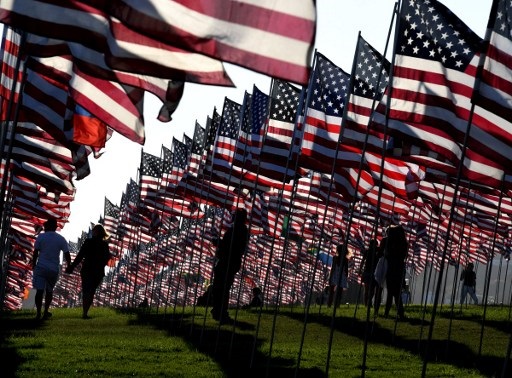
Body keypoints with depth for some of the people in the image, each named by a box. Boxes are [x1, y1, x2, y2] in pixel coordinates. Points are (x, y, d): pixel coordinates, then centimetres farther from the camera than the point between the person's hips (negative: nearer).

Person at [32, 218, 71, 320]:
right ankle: (46, 312, 16)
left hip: (41, 267, -2)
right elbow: (67, 255, 2)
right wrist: (69, 266, 15)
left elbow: (35, 253, 1)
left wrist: (34, 265, 13)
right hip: (54, 269, 2)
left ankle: (38, 312, -14)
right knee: (49, 290, 17)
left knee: (39, 290, -4)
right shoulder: (61, 239, 3)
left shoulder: (41, 237, -1)